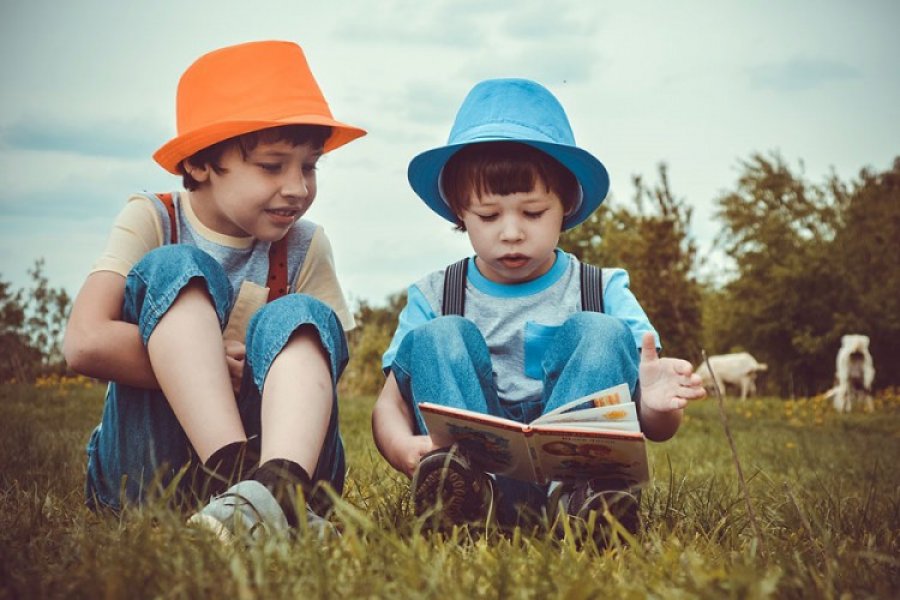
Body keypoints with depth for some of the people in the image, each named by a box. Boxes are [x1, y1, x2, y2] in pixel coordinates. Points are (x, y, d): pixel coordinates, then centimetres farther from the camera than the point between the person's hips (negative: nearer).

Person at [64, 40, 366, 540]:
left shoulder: (305, 248, 4)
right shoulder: (151, 222, -3)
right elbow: (86, 344, -18)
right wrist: (215, 363, -18)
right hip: (145, 470, -2)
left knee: (299, 318, -22)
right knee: (175, 270, -20)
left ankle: (278, 485, -51)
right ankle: (236, 476, -41)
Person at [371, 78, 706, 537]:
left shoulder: (604, 292, 7)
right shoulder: (433, 298, 9)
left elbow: (656, 430, 1)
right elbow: (390, 403, 0)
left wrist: (656, 405, -27)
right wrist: (403, 448, -26)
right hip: (472, 462, 1)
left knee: (602, 333, -17)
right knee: (438, 337, -16)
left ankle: (569, 489, -41)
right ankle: (477, 490, -42)